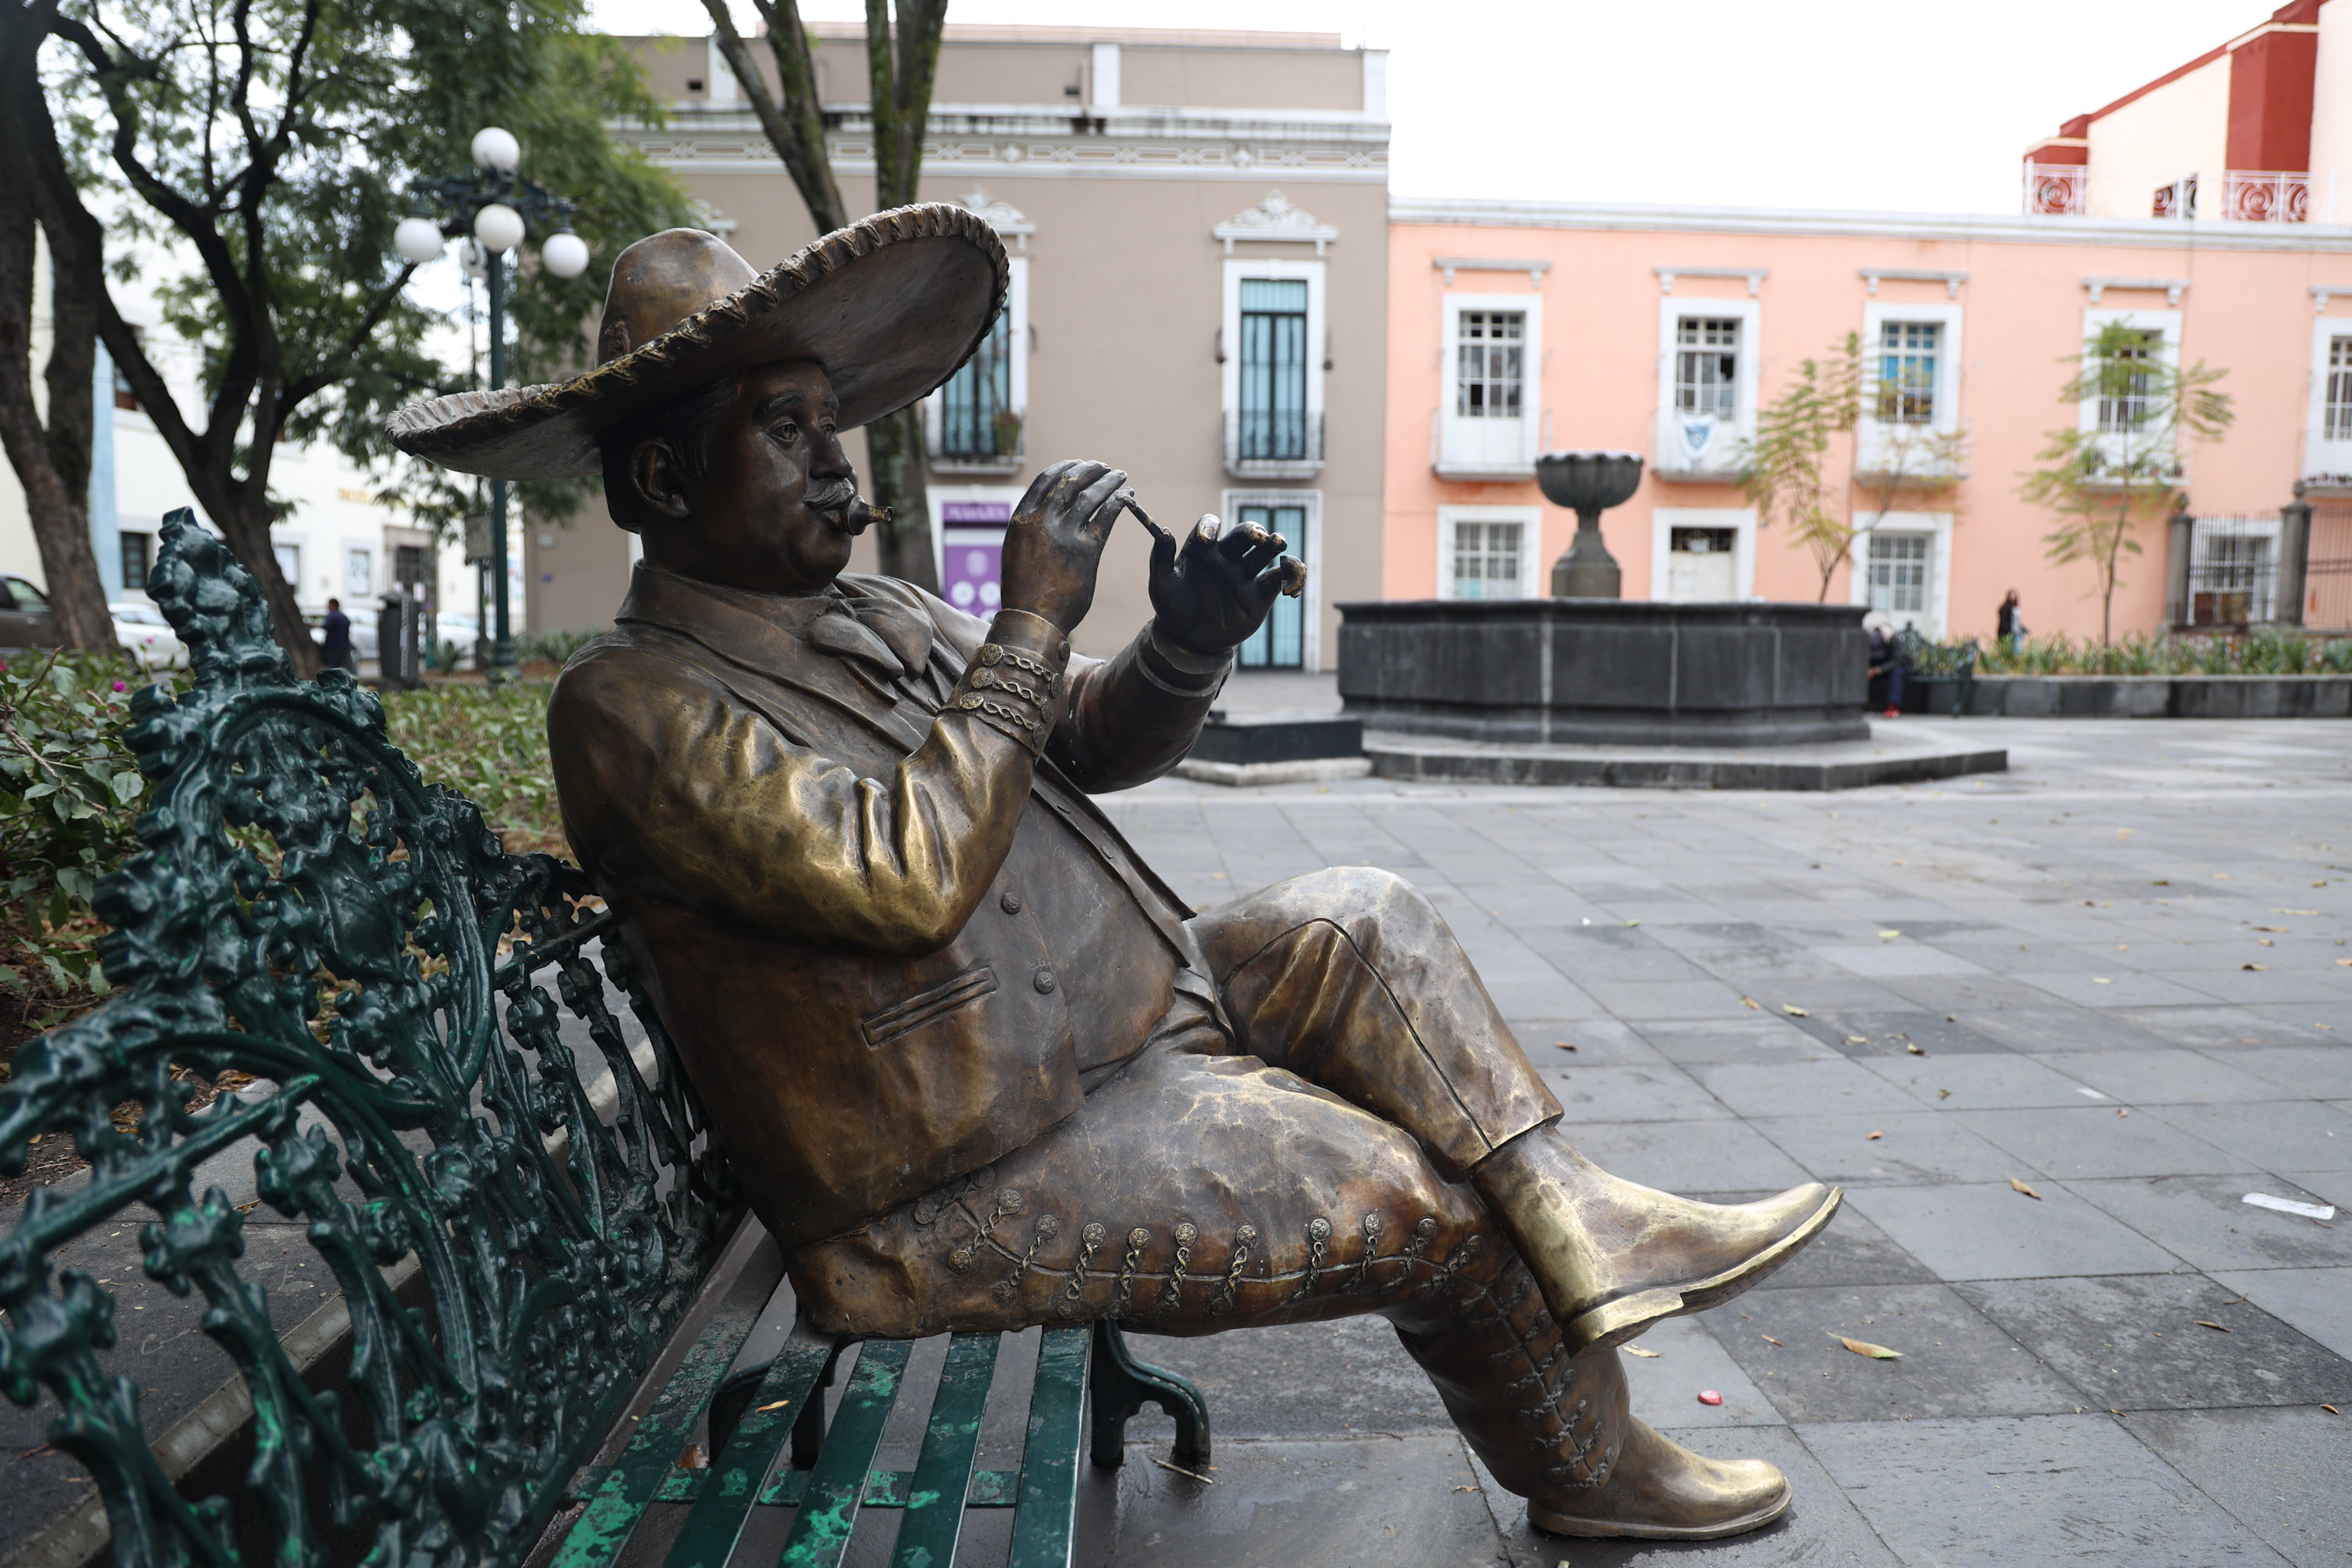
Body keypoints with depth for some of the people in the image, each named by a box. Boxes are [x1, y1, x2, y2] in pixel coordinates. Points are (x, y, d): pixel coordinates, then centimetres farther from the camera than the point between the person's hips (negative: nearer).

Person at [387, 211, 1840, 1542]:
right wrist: (1030, 621, -23)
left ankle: (1589, 1237, 4)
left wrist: (1187, 648, -11)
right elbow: (907, 875, -29)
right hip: (981, 1189, -8)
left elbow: (1093, 738, 10)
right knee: (1446, 1206, -6)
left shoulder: (872, 613, 10)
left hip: (1120, 1029, 9)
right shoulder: (632, 705, -16)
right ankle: (1591, 1471, 23)